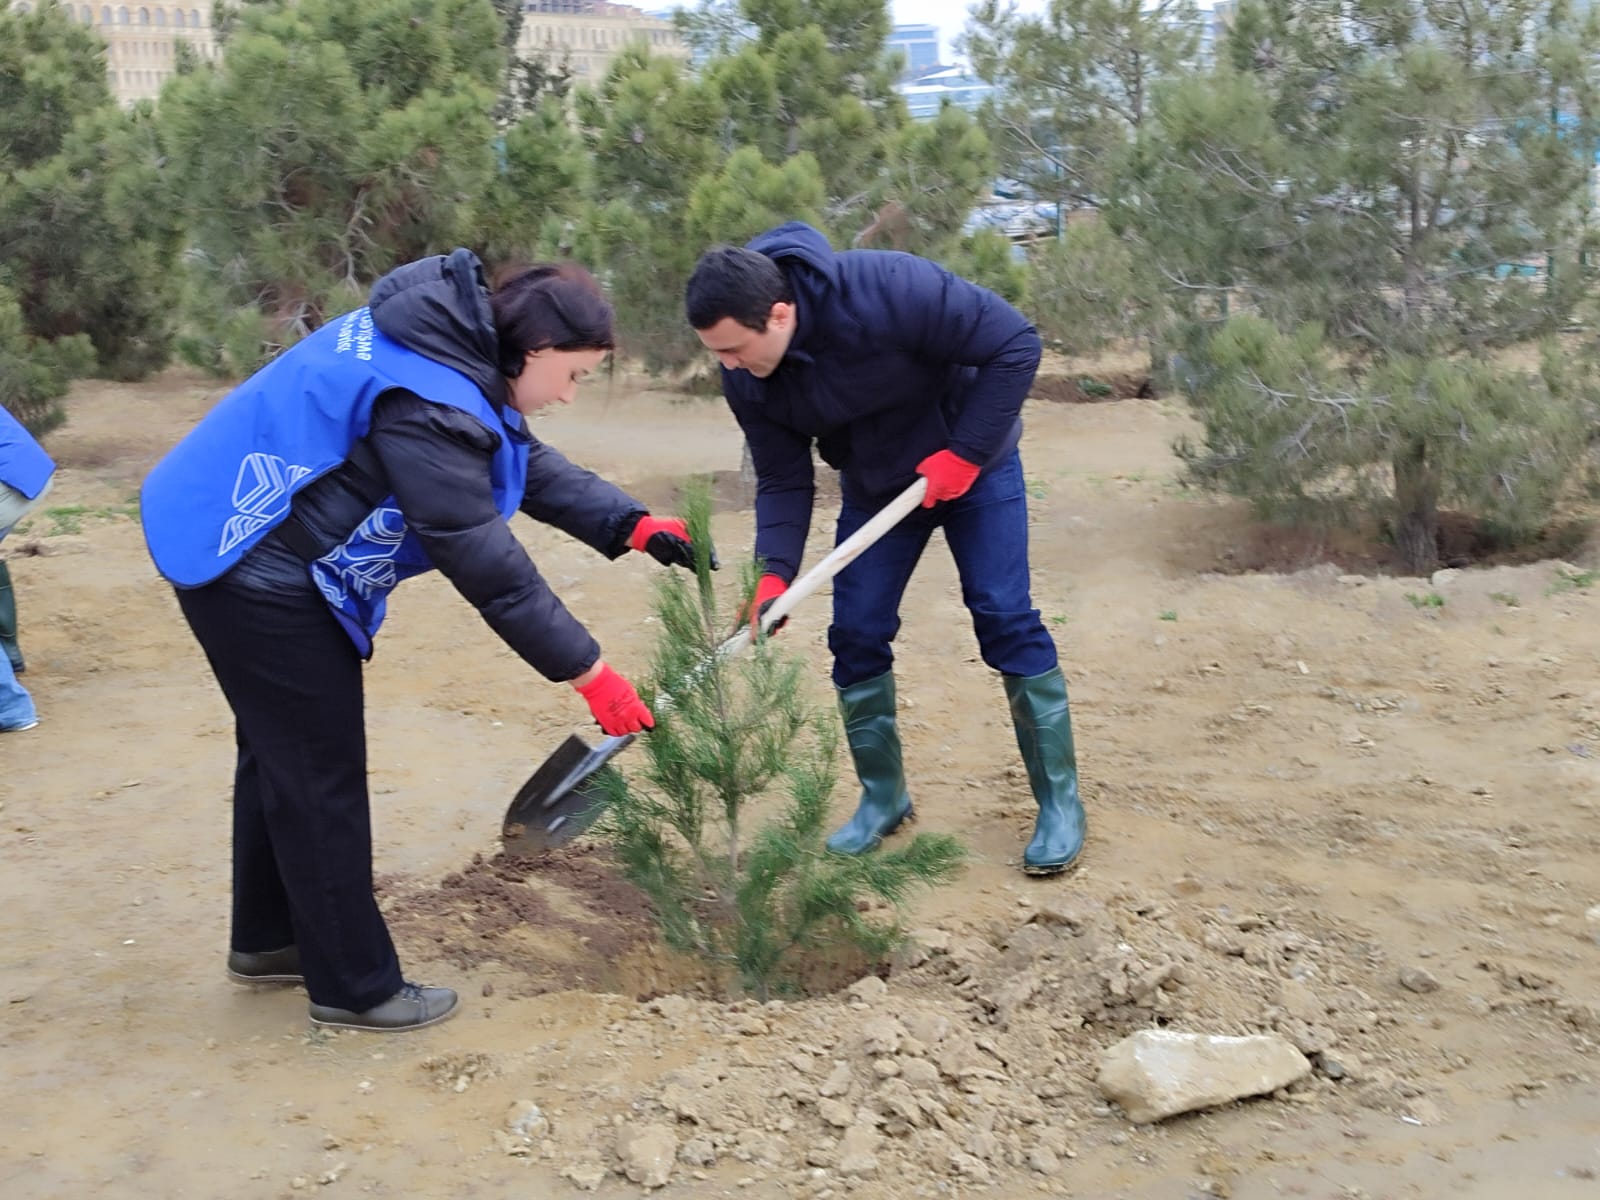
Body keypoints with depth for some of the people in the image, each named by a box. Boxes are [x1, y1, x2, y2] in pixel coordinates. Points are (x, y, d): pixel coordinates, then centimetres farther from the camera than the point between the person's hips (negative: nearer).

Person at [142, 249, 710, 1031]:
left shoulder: (455, 339, 1)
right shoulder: (429, 406, -30)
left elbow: (526, 461, 10)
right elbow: (484, 559, -28)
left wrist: (632, 526, 1)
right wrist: (587, 673, -22)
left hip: (233, 541, 11)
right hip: (253, 569, -11)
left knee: (281, 753, 21)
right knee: (323, 775, 0)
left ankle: (268, 939, 37)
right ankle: (355, 988, 13)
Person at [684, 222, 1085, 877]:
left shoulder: (887, 289, -37)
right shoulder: (746, 379, -19)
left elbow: (1014, 344, -30)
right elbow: (783, 480, -11)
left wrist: (965, 454, -28)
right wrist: (773, 574, -26)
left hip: (973, 462, -4)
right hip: (875, 489, 5)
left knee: (1005, 619, -9)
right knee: (855, 635, -1)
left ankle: (1059, 800, 4)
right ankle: (883, 797, 18)